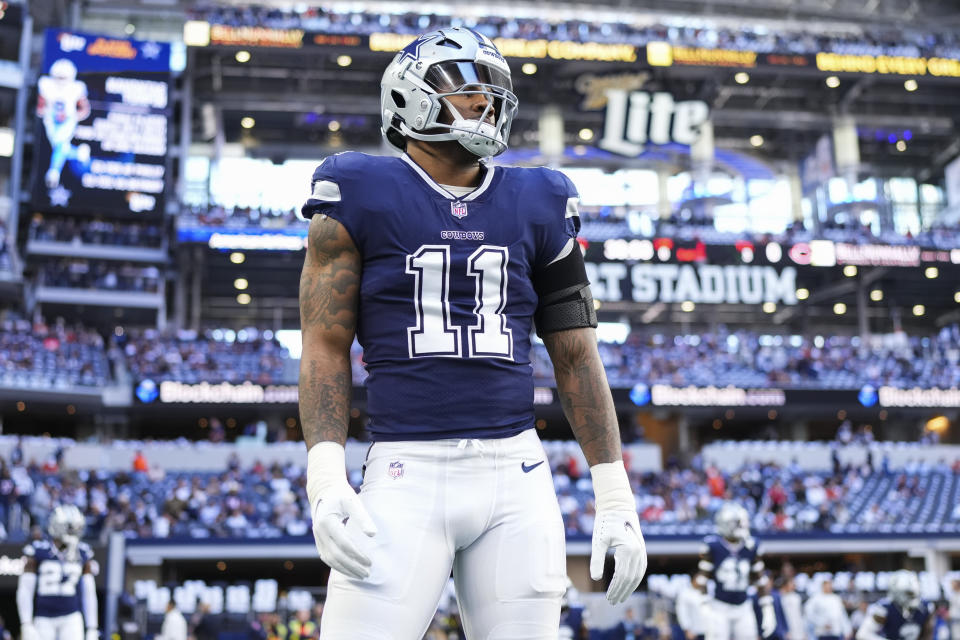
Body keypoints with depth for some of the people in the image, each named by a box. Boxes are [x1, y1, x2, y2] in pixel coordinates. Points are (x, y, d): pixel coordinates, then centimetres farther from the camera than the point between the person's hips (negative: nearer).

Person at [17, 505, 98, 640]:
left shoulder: (82, 555, 4)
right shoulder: (37, 553, -5)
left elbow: (89, 593, 7)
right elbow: (24, 591, -5)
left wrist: (92, 629, 4)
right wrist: (26, 626, -13)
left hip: (71, 618, 1)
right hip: (44, 618, -1)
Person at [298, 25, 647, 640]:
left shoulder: (536, 205, 11)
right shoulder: (364, 195, 2)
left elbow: (576, 357, 12)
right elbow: (327, 346, 0)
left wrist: (615, 496, 8)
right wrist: (326, 479, -13)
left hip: (517, 473, 3)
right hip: (408, 473, -3)